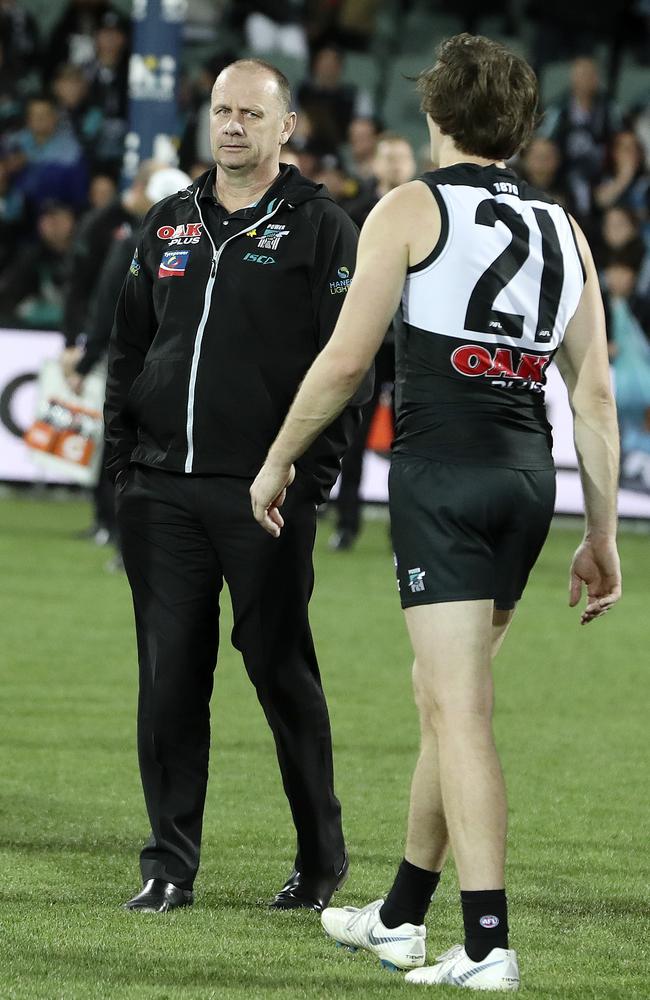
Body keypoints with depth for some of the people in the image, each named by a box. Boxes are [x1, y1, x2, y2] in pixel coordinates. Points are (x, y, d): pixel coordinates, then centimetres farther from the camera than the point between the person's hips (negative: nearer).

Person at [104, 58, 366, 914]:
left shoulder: (320, 229, 0)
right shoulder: (168, 226, 15)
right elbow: (128, 350, 19)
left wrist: (310, 478, -11)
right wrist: (123, 459, 9)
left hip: (263, 494, -4)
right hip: (162, 492, 4)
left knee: (282, 674, 0)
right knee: (169, 677, 3)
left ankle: (321, 859, 13)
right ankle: (170, 865, 8)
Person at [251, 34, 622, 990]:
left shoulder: (412, 209, 0)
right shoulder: (562, 229, 15)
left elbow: (346, 358, -5)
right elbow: (594, 393, 12)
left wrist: (278, 462, 7)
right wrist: (602, 534, 14)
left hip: (442, 470, -6)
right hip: (530, 477, 6)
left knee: (458, 706, -9)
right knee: (446, 695, 18)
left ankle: (487, 945, -17)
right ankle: (401, 916, 28)